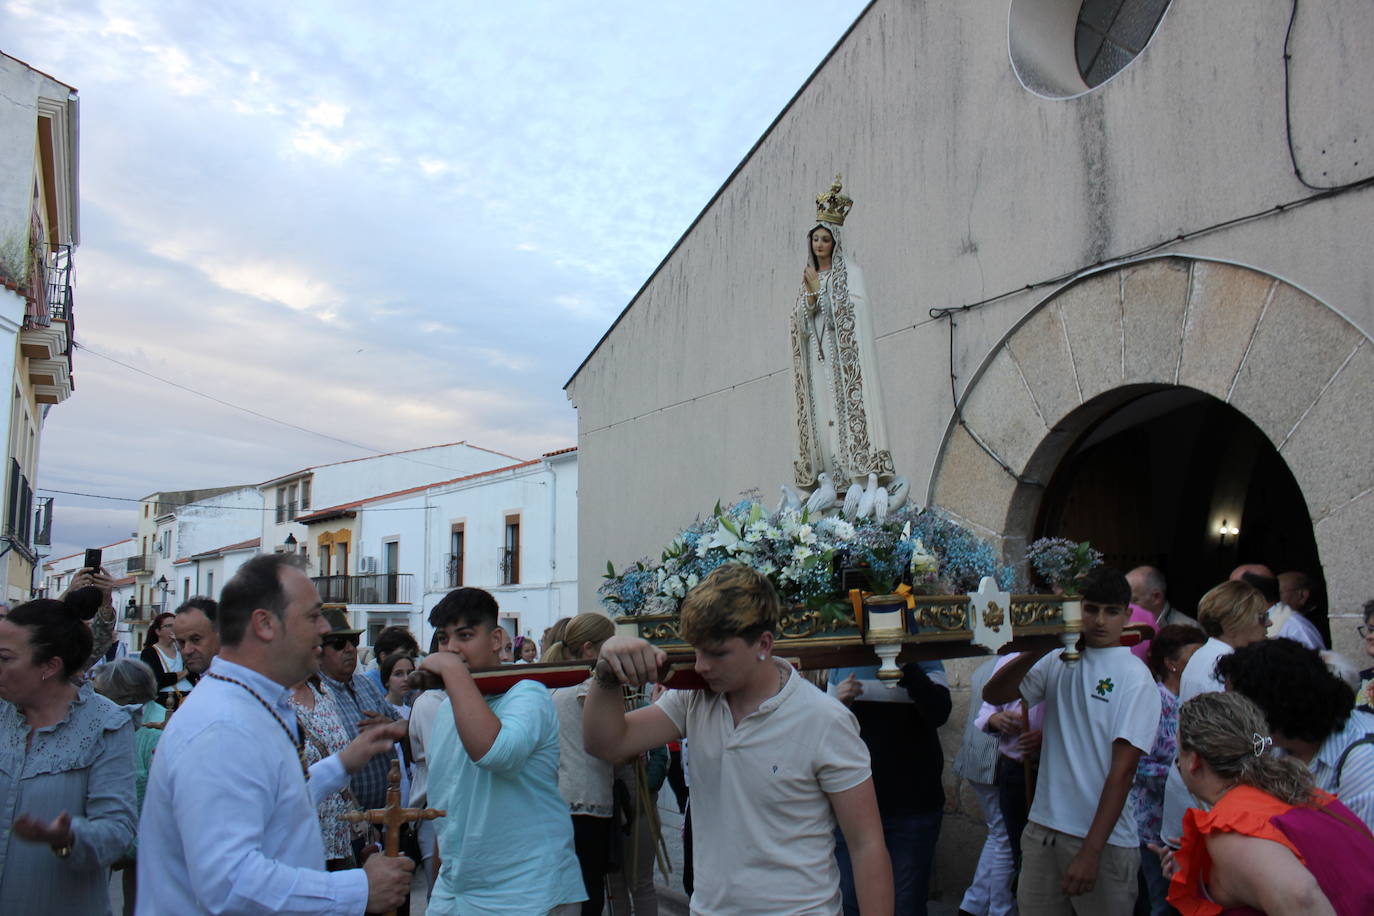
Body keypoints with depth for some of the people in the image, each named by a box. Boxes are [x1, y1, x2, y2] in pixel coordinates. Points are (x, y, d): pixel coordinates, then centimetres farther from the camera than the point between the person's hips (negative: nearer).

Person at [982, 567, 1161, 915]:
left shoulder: (1135, 678, -8)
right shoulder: (1058, 661, 5)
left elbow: (1122, 770, -12)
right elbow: (993, 694, -1)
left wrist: (1090, 852, -16)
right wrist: (1037, 649, -15)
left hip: (1105, 839, -4)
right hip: (1043, 827, 4)